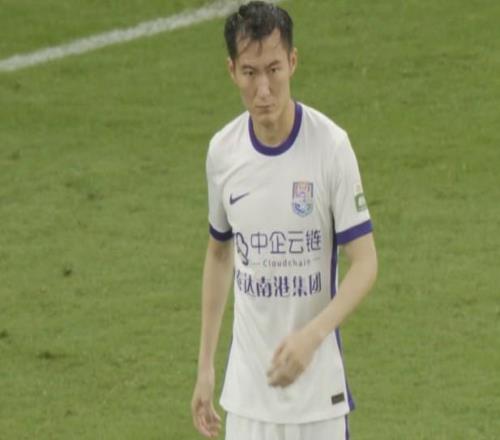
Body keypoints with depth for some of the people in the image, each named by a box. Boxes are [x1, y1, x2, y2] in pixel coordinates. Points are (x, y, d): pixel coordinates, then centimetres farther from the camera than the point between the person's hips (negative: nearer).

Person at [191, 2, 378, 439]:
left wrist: (311, 336, -26)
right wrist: (205, 365, 15)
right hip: (246, 390, 3)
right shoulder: (222, 152, 2)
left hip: (318, 388, -3)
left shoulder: (331, 147, -11)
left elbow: (365, 263, -10)